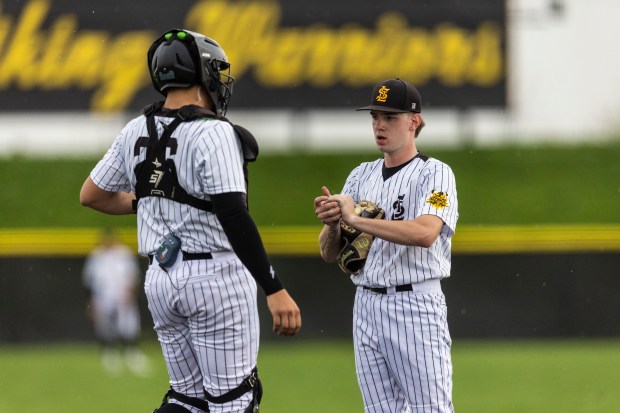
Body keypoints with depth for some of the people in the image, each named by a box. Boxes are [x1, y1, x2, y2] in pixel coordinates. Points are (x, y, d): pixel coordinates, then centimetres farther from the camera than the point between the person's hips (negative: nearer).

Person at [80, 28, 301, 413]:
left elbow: (92, 195, 16)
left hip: (161, 279, 7)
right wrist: (275, 291, -24)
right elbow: (235, 219, -23)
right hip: (216, 277, -7)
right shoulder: (214, 134, -15)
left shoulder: (135, 132, 5)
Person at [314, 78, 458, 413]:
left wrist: (355, 219, -21)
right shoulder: (361, 176, 14)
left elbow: (425, 233, -24)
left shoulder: (434, 173, -4)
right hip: (367, 306, 6)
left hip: (415, 305, -6)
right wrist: (331, 224, -13)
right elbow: (329, 253, 11)